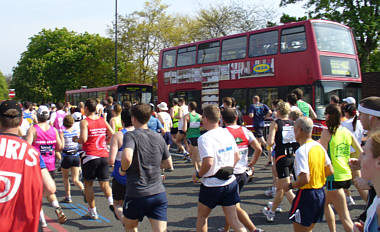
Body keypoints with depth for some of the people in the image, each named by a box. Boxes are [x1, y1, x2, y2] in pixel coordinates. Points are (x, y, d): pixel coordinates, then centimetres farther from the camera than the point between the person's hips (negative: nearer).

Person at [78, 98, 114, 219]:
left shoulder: (84, 122, -8)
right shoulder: (103, 120, 7)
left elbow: (83, 139, -19)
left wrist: (76, 139, 1)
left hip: (90, 156, -4)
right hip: (104, 155, 4)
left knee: (88, 184, 10)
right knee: (104, 183, 11)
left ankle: (92, 211, 11)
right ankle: (111, 202, -14)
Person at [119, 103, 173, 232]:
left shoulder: (131, 136, -9)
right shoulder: (158, 137, 7)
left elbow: (127, 157, -28)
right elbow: (168, 164, 14)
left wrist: (123, 169, -8)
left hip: (136, 195, -3)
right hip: (159, 193, 4)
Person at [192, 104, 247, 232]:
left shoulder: (205, 138, -18)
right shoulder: (227, 133, 5)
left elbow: (208, 163, -28)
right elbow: (237, 157, 11)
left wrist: (198, 175, -10)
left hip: (212, 185, -6)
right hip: (230, 182, 6)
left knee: (201, 217, 18)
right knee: (233, 220, 8)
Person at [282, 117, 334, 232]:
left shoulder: (301, 151, -20)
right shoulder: (319, 146, 4)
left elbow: (305, 179, -26)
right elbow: (330, 171, 9)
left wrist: (290, 186, -11)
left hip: (306, 194, -8)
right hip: (320, 193, 8)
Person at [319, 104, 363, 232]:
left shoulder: (327, 132, -11)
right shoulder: (347, 132, 6)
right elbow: (360, 152, 10)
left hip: (335, 178, -7)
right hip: (347, 176, 7)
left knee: (344, 217, -4)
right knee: (325, 202, 27)